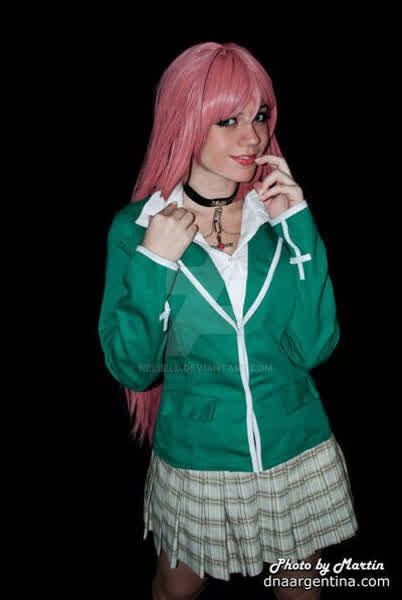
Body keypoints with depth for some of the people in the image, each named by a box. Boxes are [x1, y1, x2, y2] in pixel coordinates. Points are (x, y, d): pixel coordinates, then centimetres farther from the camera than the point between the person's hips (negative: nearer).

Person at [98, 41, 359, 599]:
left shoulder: (282, 213, -7)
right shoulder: (136, 227, -11)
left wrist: (298, 228, -19)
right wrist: (153, 263, -24)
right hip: (195, 463, -1)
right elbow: (132, 368, -12)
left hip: (299, 453, 2)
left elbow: (315, 346, -14)